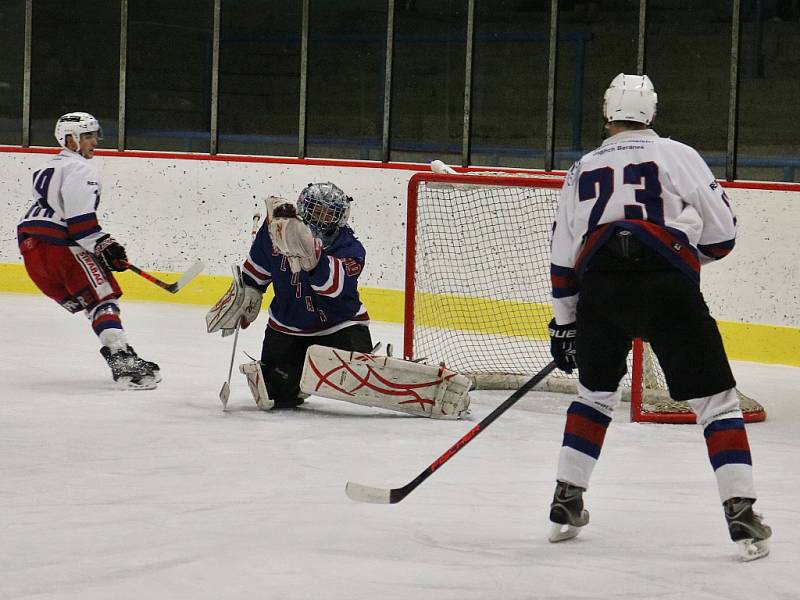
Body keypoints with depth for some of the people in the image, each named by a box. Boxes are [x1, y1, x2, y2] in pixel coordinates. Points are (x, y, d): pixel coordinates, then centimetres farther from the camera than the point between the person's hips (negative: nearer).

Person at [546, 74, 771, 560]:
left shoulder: (583, 170, 20)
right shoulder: (678, 156, 11)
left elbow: (563, 260, 20)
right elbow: (722, 233, 8)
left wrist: (565, 324, 28)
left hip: (601, 288, 3)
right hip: (668, 288, -3)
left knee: (596, 393, 26)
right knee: (716, 401, 5)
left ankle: (567, 503, 23)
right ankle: (742, 514, -6)